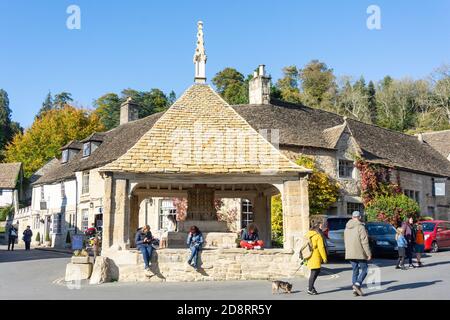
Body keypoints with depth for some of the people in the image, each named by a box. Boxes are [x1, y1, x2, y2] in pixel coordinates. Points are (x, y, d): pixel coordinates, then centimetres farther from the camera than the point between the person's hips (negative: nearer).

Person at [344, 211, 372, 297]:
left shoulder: (347, 228, 11)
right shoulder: (361, 227, -12)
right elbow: (365, 242, -15)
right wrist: (369, 254, -11)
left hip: (350, 253, 6)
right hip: (360, 253, -6)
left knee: (355, 270, 13)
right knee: (364, 269, 4)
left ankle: (355, 289, 7)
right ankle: (357, 284, -14)